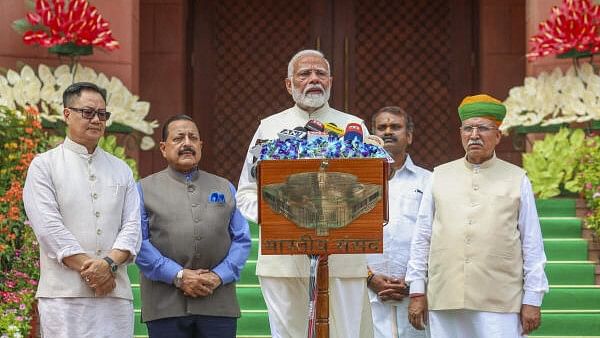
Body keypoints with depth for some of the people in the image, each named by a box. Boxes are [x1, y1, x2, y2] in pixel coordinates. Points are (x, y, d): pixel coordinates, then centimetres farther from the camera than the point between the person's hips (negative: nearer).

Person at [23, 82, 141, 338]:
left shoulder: (121, 170, 18)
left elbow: (132, 226, 8)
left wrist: (109, 263, -11)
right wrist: (88, 268, -12)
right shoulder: (44, 165, 6)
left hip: (116, 294, 4)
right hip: (64, 294, -4)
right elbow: (48, 226, -5)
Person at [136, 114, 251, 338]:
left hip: (219, 305, 2)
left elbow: (242, 240, 9)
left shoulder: (225, 188, 18)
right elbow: (138, 242, -3)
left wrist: (219, 276, -8)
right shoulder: (145, 189, 9)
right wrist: (178, 276, -12)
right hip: (165, 305, -2)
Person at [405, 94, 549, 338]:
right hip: (445, 302, 2)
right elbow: (421, 238, 12)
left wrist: (532, 300, 1)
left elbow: (532, 244, 6)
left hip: (499, 304, -2)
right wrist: (417, 292, 7)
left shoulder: (517, 179, 7)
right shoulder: (440, 176, 12)